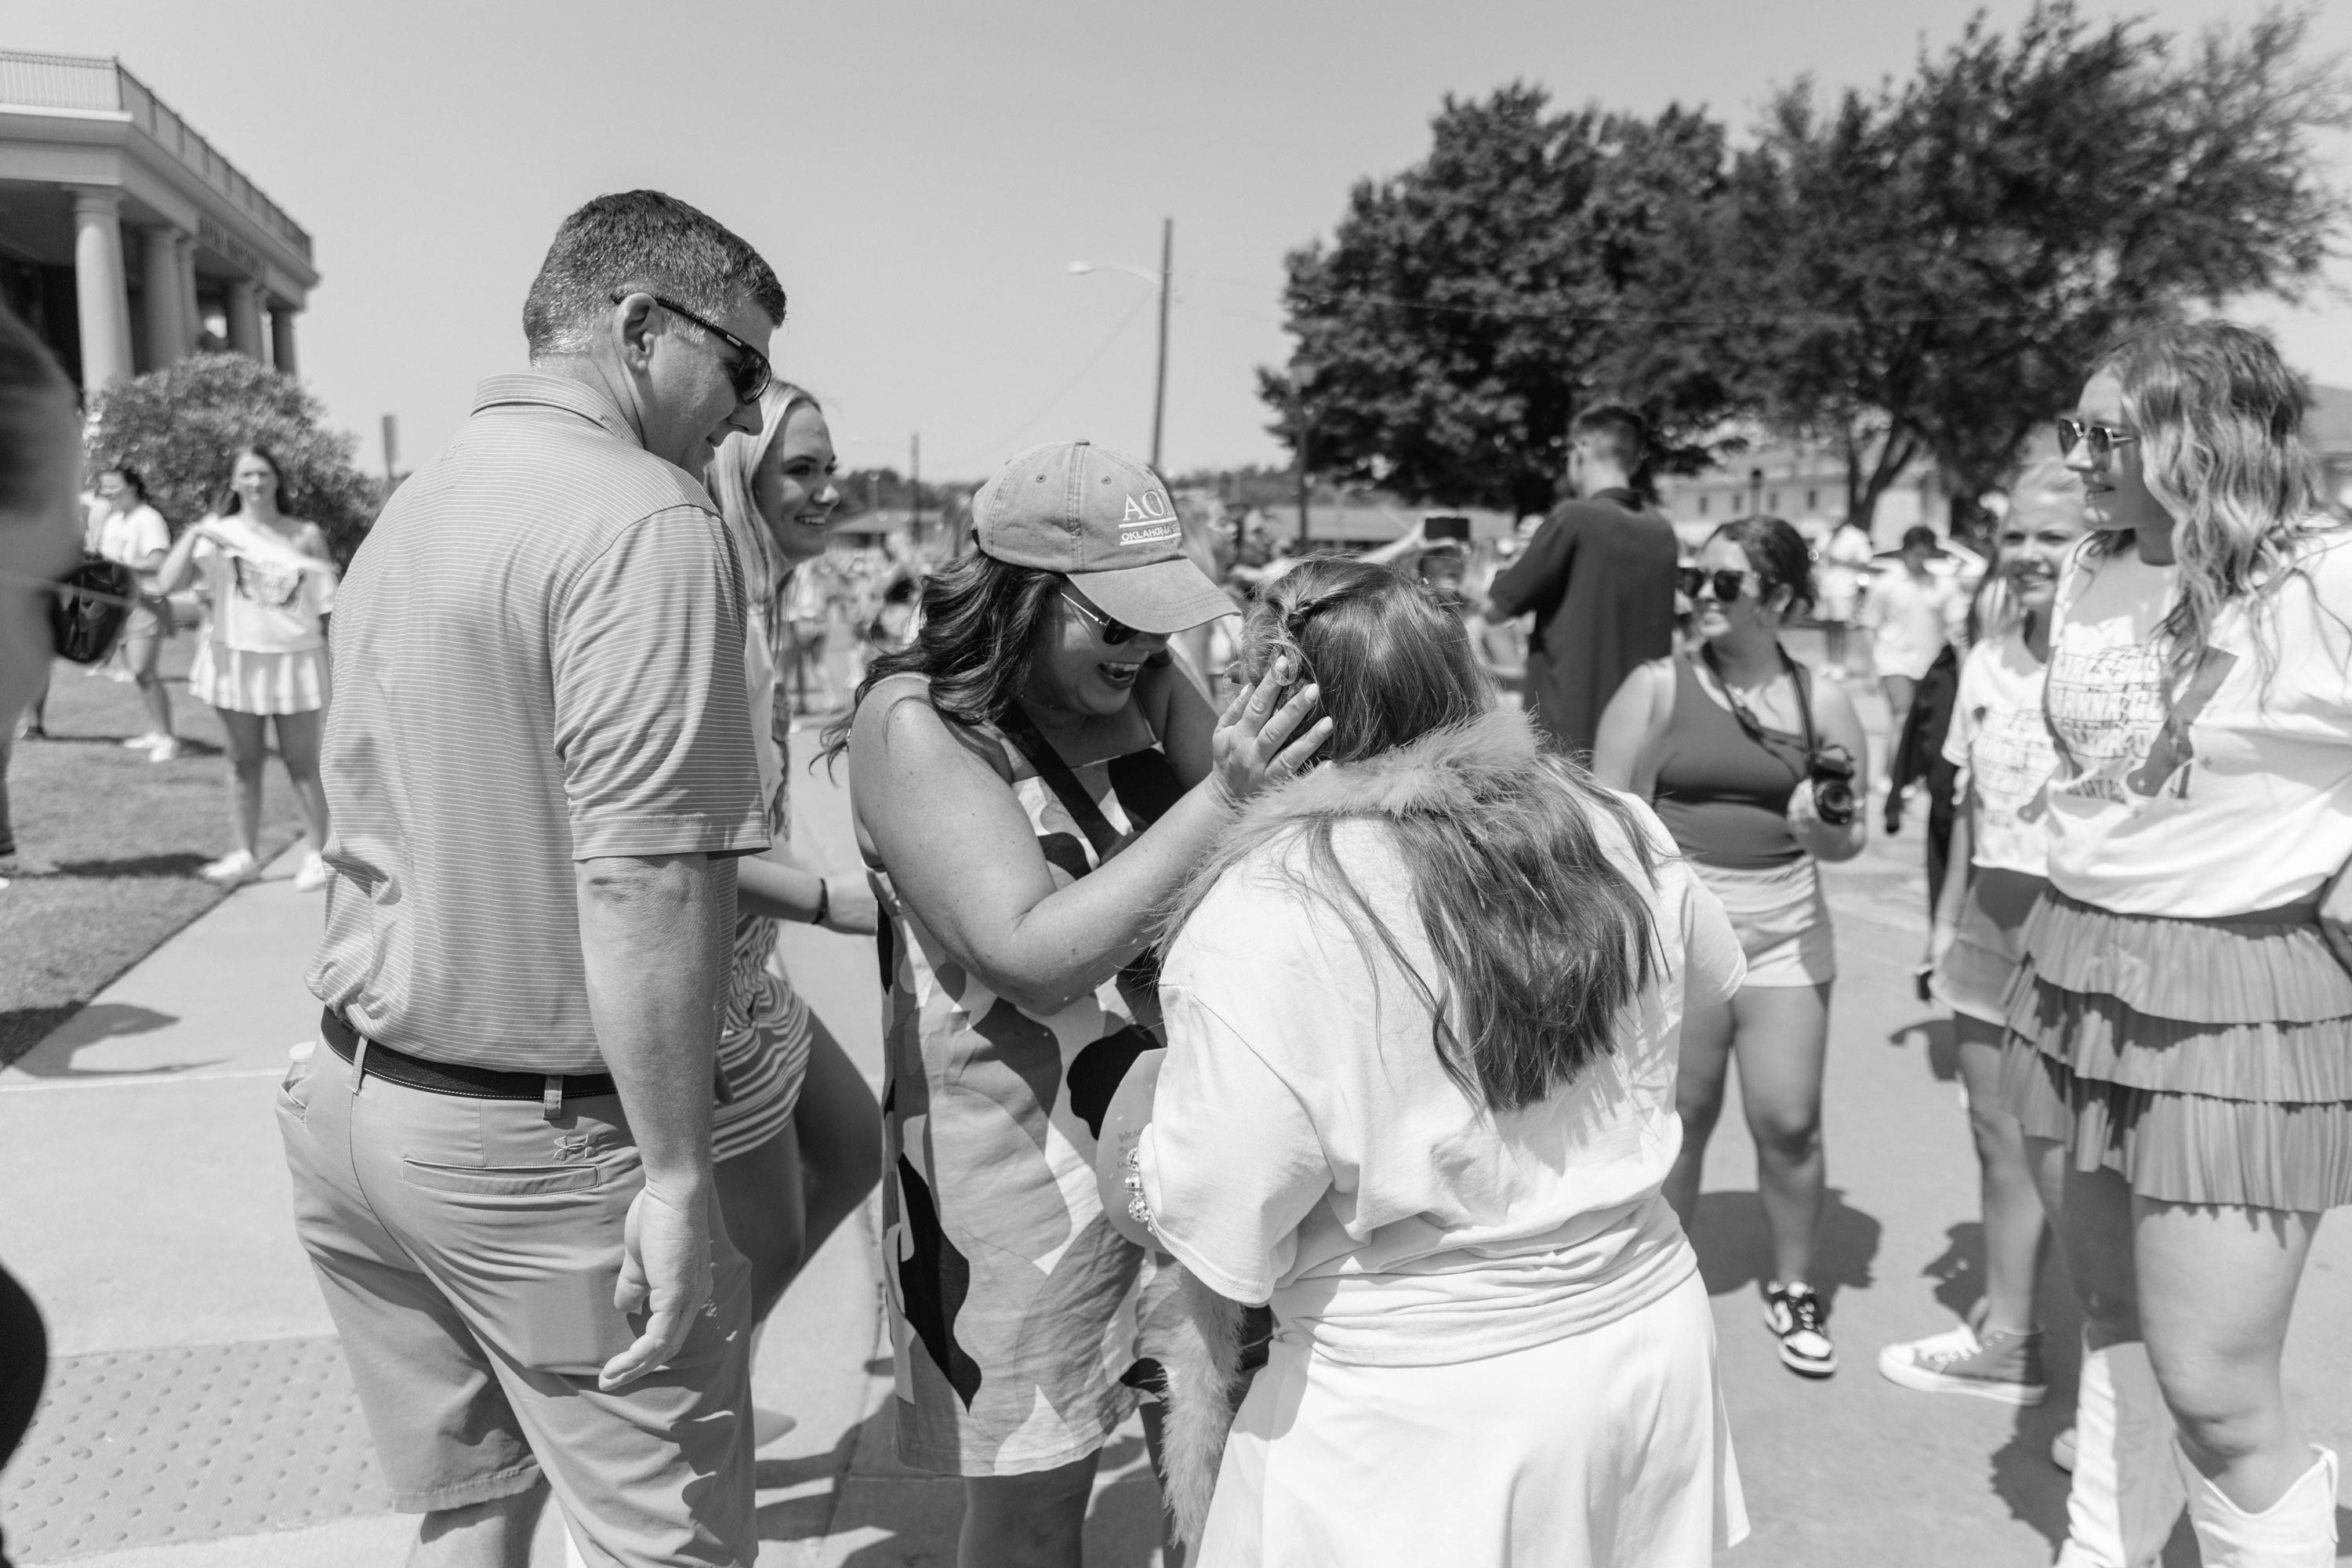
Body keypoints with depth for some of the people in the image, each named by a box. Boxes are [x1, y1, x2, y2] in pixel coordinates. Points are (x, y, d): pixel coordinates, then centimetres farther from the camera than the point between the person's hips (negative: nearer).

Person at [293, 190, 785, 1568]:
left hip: (355, 1100, 9)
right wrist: (678, 1175, -17)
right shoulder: (644, 518, -17)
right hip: (539, 1142, -8)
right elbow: (639, 879, -23)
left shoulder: (409, 512, 11)